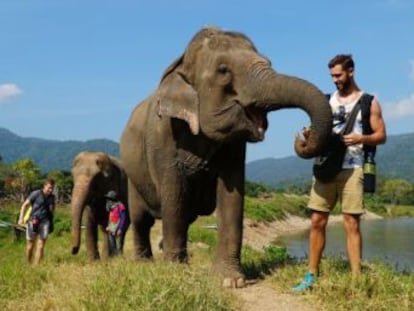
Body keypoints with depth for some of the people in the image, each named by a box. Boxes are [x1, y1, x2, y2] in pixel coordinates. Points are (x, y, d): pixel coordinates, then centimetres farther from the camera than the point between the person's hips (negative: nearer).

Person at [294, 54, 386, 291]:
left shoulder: (368, 102, 5)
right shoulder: (327, 100, 15)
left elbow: (381, 136, 2)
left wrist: (360, 139, -18)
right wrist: (310, 135, -6)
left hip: (352, 169, -3)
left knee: (352, 224, -6)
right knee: (317, 222, 2)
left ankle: (357, 279, -2)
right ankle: (312, 276, 10)